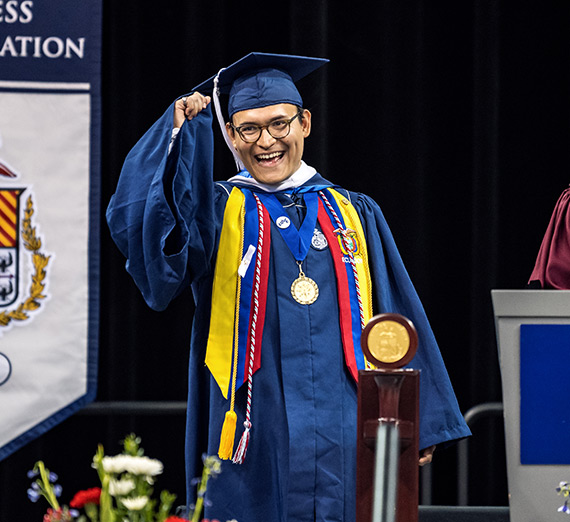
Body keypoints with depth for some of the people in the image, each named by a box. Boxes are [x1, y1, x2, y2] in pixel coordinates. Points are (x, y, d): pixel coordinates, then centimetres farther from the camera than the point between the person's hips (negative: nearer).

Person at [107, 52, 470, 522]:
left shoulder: (354, 216, 14)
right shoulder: (217, 213, 8)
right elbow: (134, 221, -12)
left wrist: (416, 427, 8)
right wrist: (181, 129, -15)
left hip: (343, 440, 2)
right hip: (255, 441, -2)